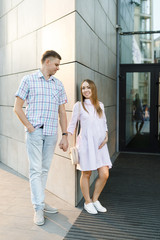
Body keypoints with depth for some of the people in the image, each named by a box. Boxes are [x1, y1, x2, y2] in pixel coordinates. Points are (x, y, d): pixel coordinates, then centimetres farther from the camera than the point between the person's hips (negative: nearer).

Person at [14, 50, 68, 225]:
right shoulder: (28, 80, 3)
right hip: (35, 132, -4)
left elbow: (62, 112, 13)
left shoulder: (58, 84, 14)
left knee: (45, 169, 10)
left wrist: (65, 136, 6)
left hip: (51, 133, 4)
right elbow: (17, 107, 0)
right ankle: (38, 208, 2)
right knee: (35, 170, -4)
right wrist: (29, 127, -9)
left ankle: (39, 202, 23)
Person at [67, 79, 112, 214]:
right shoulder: (79, 106, 0)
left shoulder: (100, 105, 12)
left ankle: (95, 199, 21)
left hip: (99, 144, 4)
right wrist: (69, 143, -2)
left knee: (104, 174, 0)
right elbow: (72, 125, 3)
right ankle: (87, 202, 22)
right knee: (86, 174, 3)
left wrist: (106, 137, 3)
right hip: (86, 143, -4)